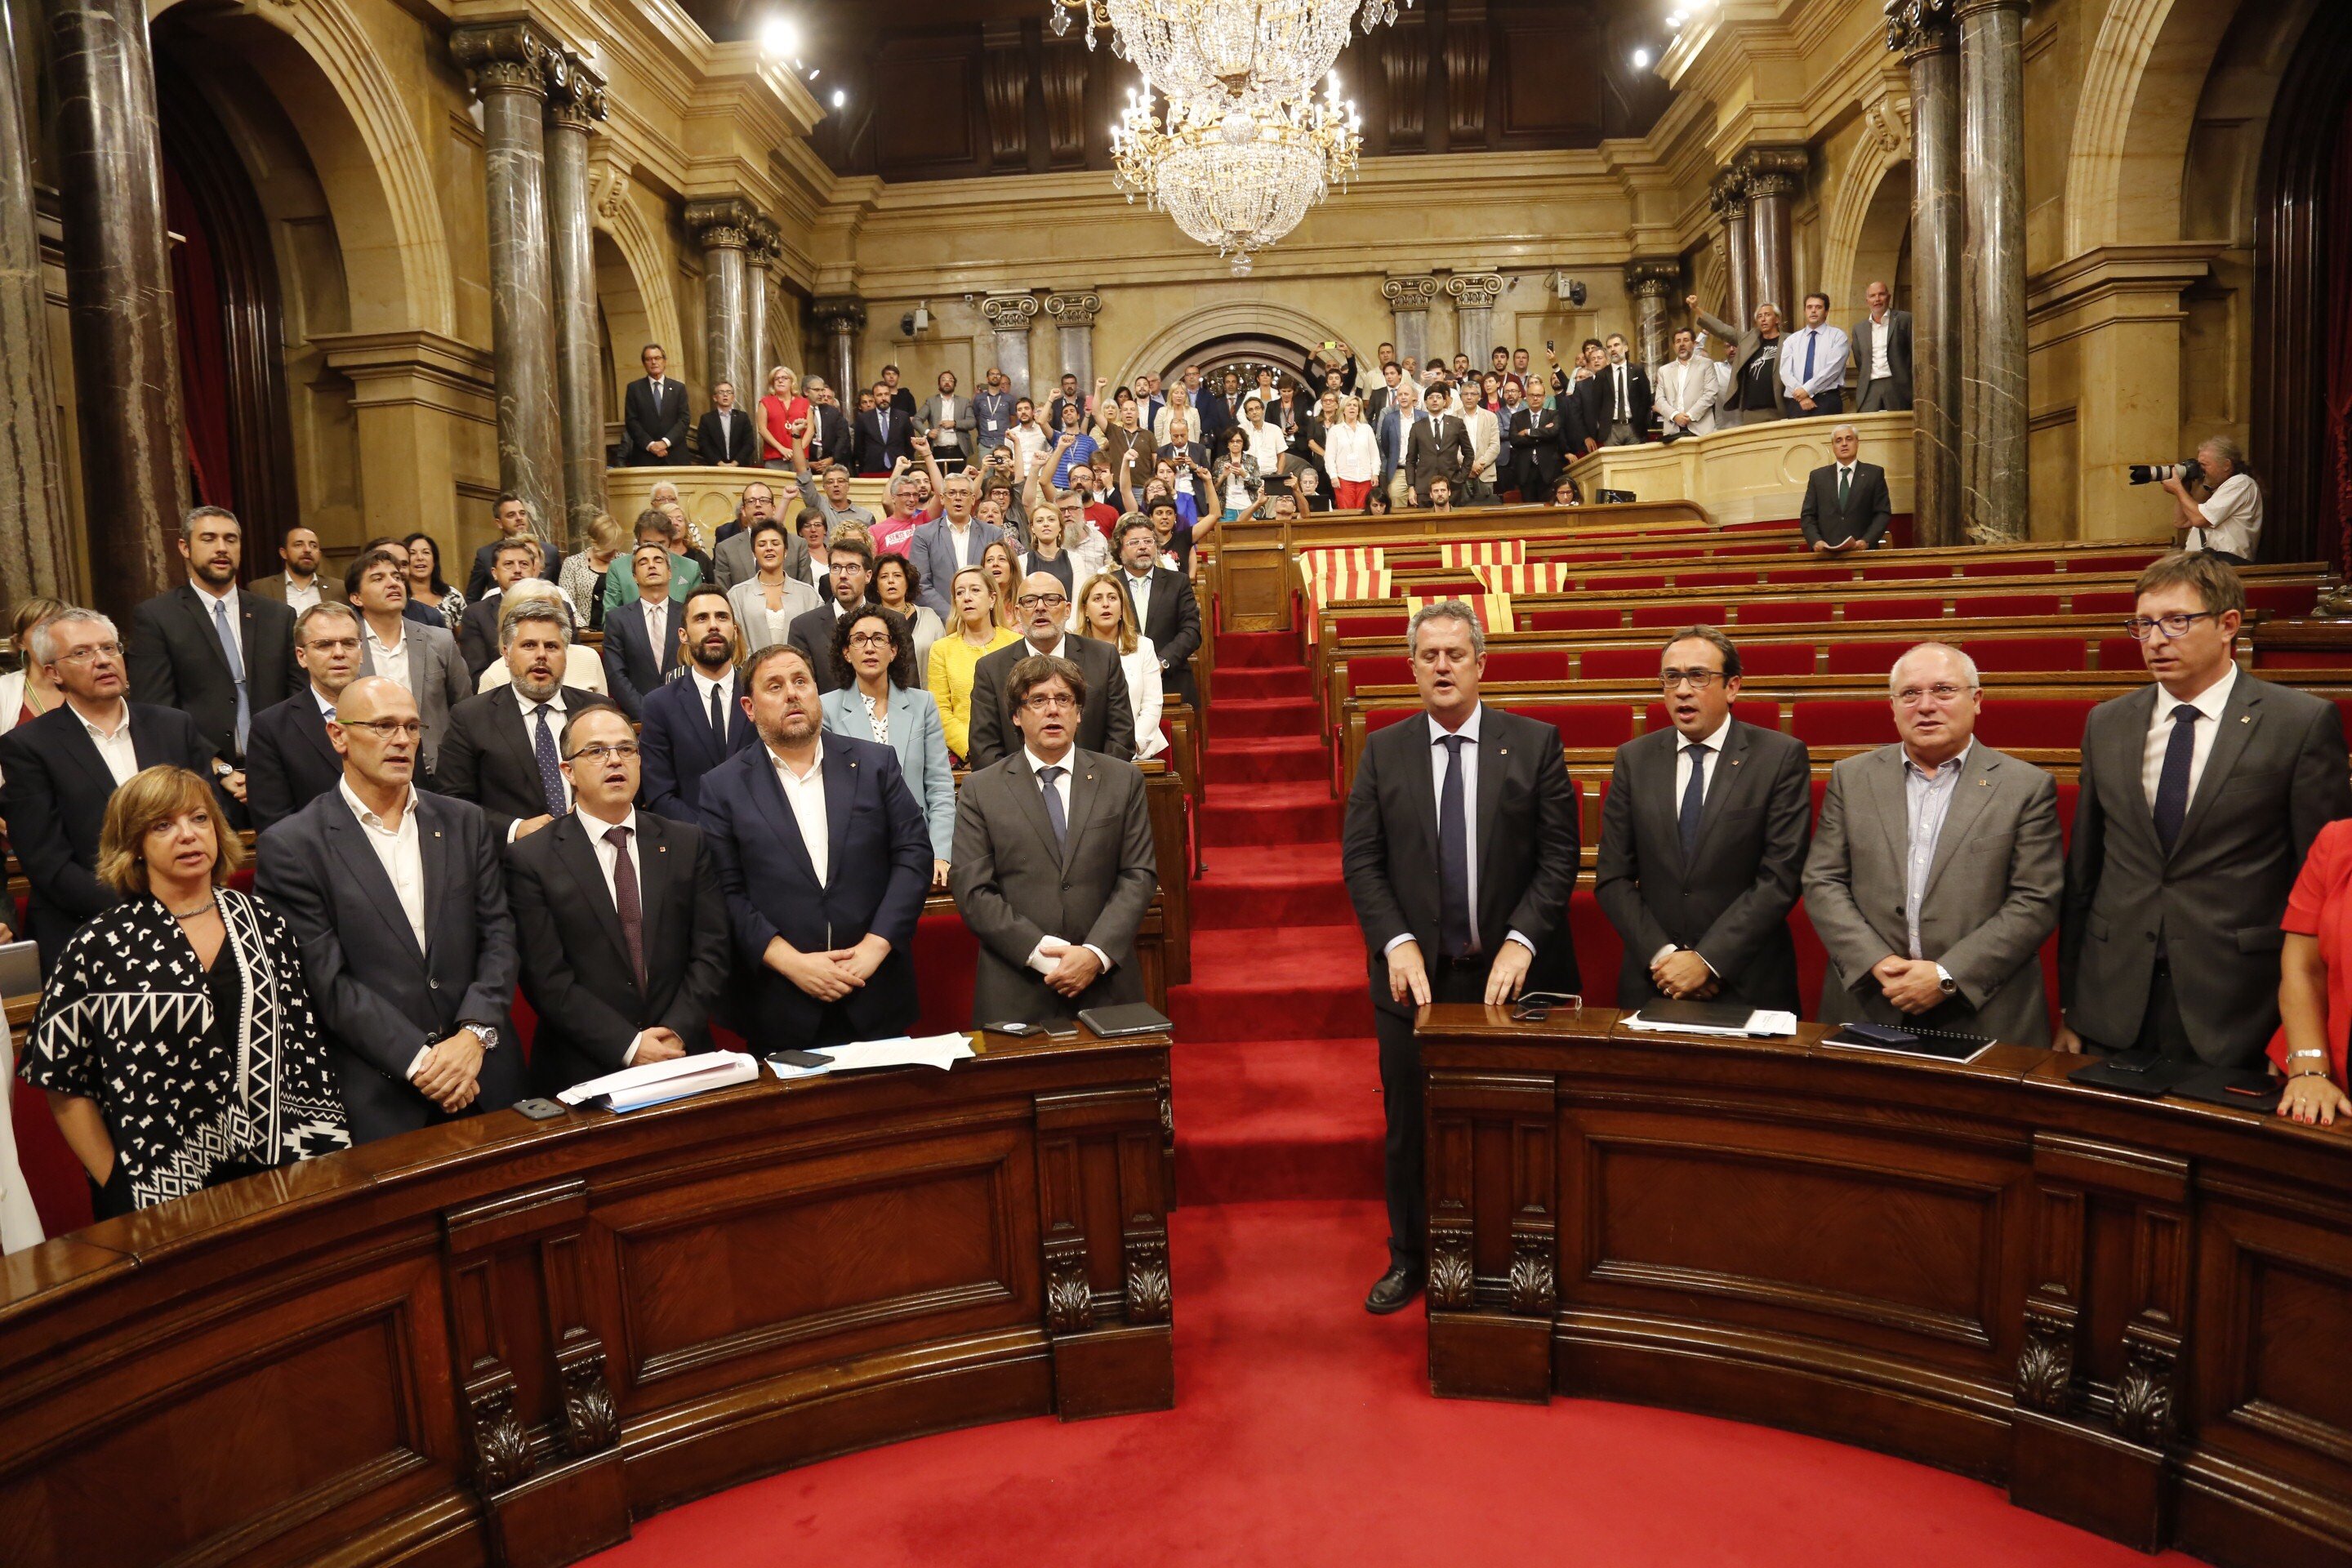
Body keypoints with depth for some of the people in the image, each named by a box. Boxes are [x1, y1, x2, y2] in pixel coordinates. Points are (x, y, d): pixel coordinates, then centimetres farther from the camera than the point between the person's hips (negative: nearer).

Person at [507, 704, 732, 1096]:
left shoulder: (687, 843, 9)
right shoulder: (530, 860, 1)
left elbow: (711, 952, 4)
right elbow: (547, 980, -5)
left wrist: (677, 1032, -10)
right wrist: (629, 1047, -12)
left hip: (684, 1060, 2)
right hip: (583, 1072, -2)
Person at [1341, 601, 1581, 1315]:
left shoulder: (1535, 744, 0)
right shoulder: (1383, 752, 4)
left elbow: (1558, 855, -4)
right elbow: (1360, 859, 0)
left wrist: (1520, 943, -15)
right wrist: (1397, 945, -12)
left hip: (1510, 971, -1)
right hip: (1414, 973, 1)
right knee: (1409, 1127, 11)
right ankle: (1409, 1258, 30)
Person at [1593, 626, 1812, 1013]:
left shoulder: (1781, 757, -4)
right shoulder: (1633, 759, 3)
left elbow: (1781, 877, -11)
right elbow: (1612, 878, 1)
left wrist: (1708, 961, -16)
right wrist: (1661, 955, -11)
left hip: (1749, 985, -2)